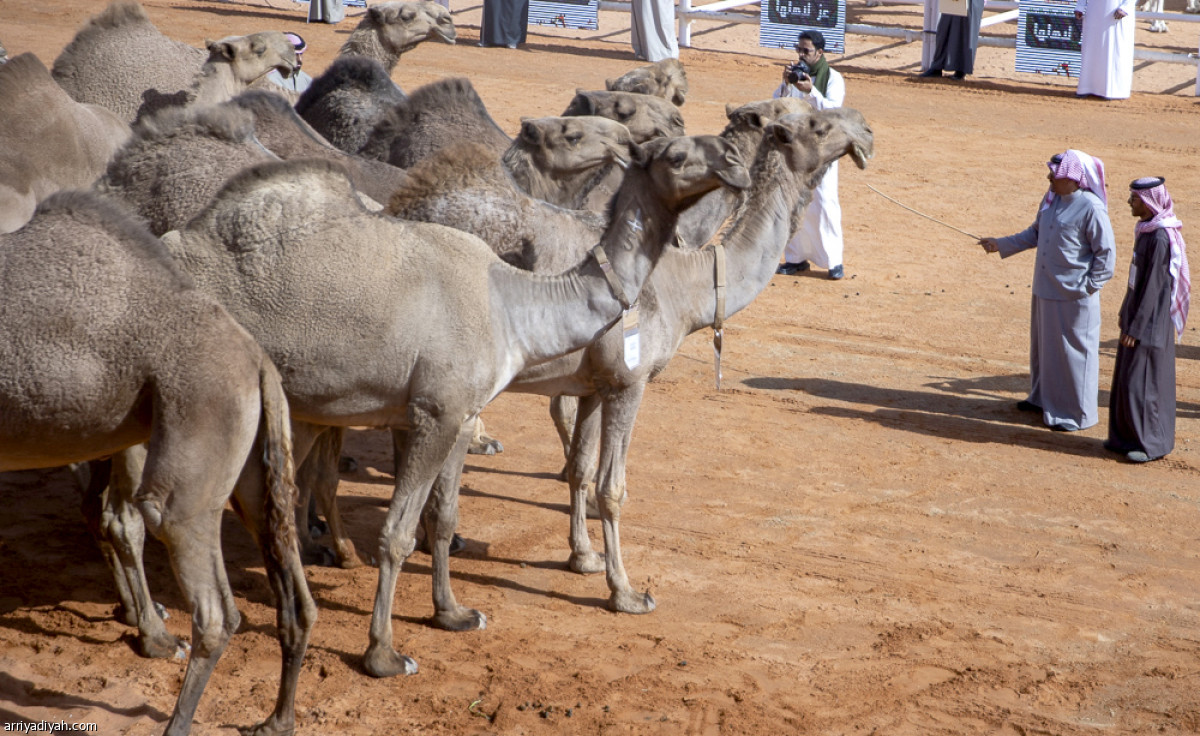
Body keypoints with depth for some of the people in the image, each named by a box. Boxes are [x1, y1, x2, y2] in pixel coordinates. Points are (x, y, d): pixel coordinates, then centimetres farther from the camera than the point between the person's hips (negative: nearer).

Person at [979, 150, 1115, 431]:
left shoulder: (1091, 208, -19)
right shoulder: (1051, 199, 5)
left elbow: (1105, 252, -14)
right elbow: (1035, 234, 18)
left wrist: (1089, 286, -14)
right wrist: (1001, 245, 16)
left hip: (1073, 295, -8)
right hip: (1045, 289, 8)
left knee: (1073, 350, 1)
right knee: (1043, 344, 20)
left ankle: (1079, 412, 13)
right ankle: (1043, 398, 38)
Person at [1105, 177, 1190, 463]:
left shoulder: (1160, 238, -22)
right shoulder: (1147, 230, 7)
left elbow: (1154, 286, -22)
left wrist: (1136, 329, -20)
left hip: (1150, 320, -9)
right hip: (1136, 312, 9)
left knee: (1143, 380, -3)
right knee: (1127, 377, 13)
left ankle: (1152, 442, 7)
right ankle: (1128, 435, 22)